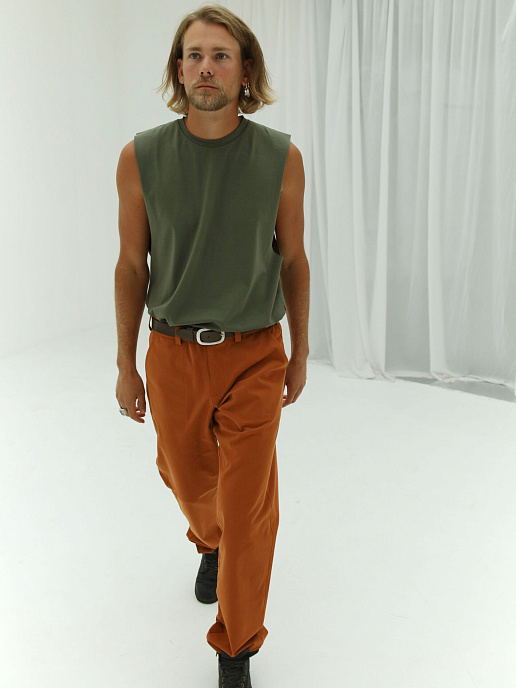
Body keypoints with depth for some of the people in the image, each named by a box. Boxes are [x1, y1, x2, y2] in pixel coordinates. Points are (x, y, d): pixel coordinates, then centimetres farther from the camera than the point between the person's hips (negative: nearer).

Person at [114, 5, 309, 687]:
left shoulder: (281, 157, -7)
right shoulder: (141, 157, -6)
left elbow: (293, 259, 3)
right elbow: (132, 264, 1)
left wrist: (299, 354, 8)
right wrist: (125, 364, 4)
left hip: (254, 355, -1)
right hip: (174, 355, 2)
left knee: (248, 508, 1)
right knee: (189, 479, 22)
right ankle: (211, 544, 59)